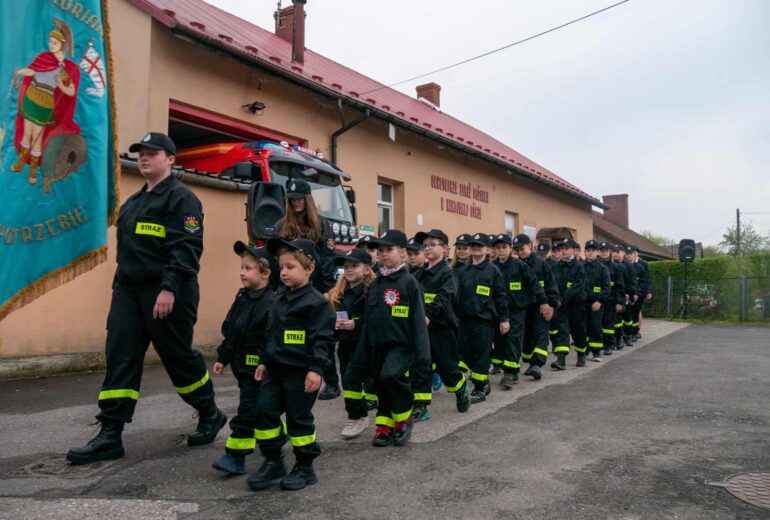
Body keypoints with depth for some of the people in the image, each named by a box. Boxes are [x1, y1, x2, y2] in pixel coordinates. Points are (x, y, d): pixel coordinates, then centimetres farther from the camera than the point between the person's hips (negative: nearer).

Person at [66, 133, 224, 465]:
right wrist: (120, 287, 19)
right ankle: (110, 436, 6)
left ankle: (210, 416, 22)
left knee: (179, 357, 2)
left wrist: (169, 288, -26)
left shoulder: (181, 198, -8)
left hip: (166, 293, -8)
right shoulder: (134, 202, 20)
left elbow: (186, 248, -18)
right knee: (120, 359, 1)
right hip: (128, 291, 8)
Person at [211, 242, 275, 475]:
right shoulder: (242, 298, 9)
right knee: (260, 409, 21)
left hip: (258, 368, -9)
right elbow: (229, 331, 16)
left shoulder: (270, 302, -18)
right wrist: (223, 358, 16)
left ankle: (235, 457, 5)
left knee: (248, 411, -2)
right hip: (242, 366, 9)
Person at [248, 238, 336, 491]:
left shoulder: (316, 302, -12)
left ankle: (305, 467, 19)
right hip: (276, 369, 7)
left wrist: (316, 368, -21)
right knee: (264, 411, 4)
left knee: (299, 418, 2)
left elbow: (322, 338, -16)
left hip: (300, 372, -7)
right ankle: (272, 462, 21)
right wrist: (264, 361, 17)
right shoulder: (279, 299, 11)